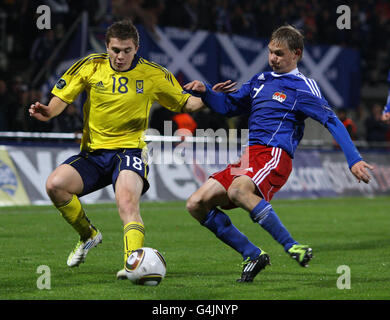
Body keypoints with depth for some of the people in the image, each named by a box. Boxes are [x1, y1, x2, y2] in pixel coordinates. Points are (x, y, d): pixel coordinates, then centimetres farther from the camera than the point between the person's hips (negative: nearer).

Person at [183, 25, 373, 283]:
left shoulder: (303, 87, 2)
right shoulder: (260, 80, 23)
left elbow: (332, 121, -6)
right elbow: (228, 106, 33)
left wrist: (354, 160, -17)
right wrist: (205, 92, 12)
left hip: (275, 155, -8)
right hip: (250, 156, 8)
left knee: (238, 190, -39)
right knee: (196, 204, -4)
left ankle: (293, 247, -33)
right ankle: (253, 255, 1)